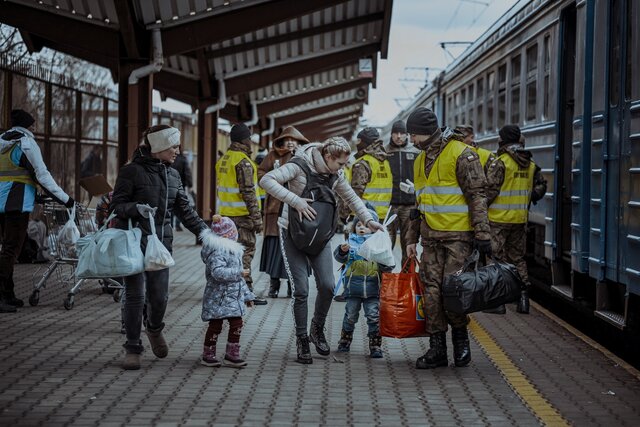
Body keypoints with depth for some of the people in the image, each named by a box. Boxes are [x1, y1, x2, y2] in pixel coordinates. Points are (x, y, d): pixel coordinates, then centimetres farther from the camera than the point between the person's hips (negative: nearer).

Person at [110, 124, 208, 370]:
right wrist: (137, 208, -23)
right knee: (135, 295, -3)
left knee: (159, 295, 0)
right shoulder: (132, 171, -5)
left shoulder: (172, 175, 13)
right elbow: (116, 206, -4)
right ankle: (133, 348, 9)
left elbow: (184, 210, 16)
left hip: (161, 243, 5)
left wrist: (204, 232, 8)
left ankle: (154, 329, 32)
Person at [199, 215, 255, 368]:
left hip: (233, 296, 9)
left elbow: (238, 278, 23)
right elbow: (218, 272, -30)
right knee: (215, 325, 0)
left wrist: (247, 295, 23)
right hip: (218, 297, -9)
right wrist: (238, 273, -25)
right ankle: (208, 355, 13)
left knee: (237, 324, 6)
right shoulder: (217, 252, -17)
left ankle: (232, 355, 13)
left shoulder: (233, 250, 16)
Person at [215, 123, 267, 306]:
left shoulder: (223, 160, 12)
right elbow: (248, 192, -19)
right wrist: (256, 218, -16)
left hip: (226, 213, 9)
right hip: (242, 214, -9)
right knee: (246, 251, -5)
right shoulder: (243, 162, -15)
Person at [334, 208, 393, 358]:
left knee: (374, 317, -3)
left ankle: (375, 347, 3)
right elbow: (339, 257, -2)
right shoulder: (351, 242, 7)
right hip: (353, 285, 0)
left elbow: (387, 266, 4)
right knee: (350, 316, 9)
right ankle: (344, 342, 26)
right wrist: (342, 251, -23)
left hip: (372, 287, 0)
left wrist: (384, 263, -18)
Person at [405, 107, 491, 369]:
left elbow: (477, 195, -11)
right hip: (431, 237, 7)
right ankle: (437, 349, 9)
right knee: (432, 291, 3)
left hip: (459, 236, -7)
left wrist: (482, 234, -16)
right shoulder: (420, 161, 16)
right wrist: (412, 239, 21)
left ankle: (460, 338, 14)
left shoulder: (461, 154, -8)